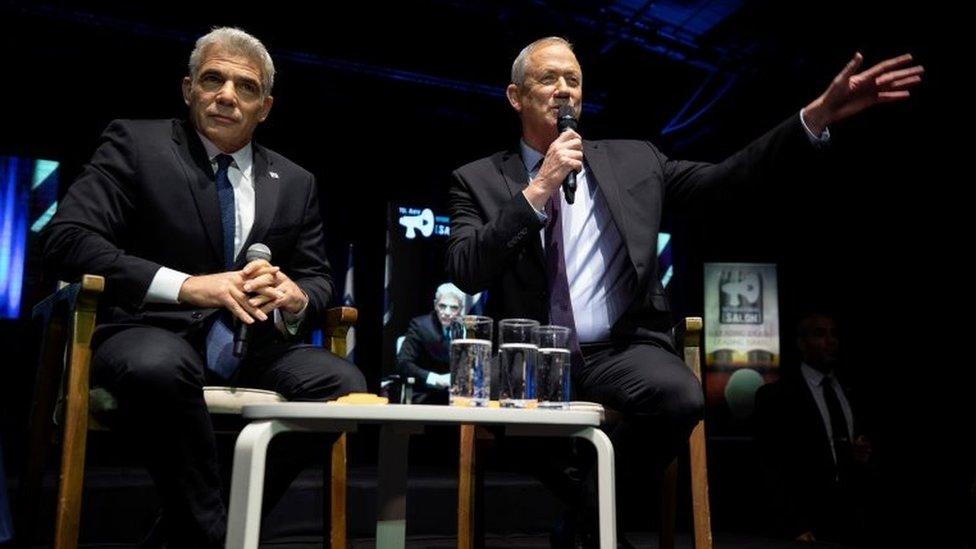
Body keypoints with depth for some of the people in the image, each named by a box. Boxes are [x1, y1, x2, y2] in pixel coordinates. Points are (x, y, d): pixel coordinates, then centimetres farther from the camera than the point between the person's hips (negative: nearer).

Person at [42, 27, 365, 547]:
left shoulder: (295, 183, 13)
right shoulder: (136, 143, 2)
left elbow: (318, 279, 14)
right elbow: (67, 238, -9)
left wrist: (295, 298, -13)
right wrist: (187, 285, -23)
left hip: (254, 346, 4)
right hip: (156, 335, -3)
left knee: (346, 383, -24)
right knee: (160, 366, -38)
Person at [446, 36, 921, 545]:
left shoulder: (633, 160, 12)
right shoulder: (478, 180, 6)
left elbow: (727, 177, 7)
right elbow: (465, 274, -8)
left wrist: (819, 114, -2)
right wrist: (538, 189, -15)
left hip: (621, 350, 2)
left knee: (681, 395, -30)